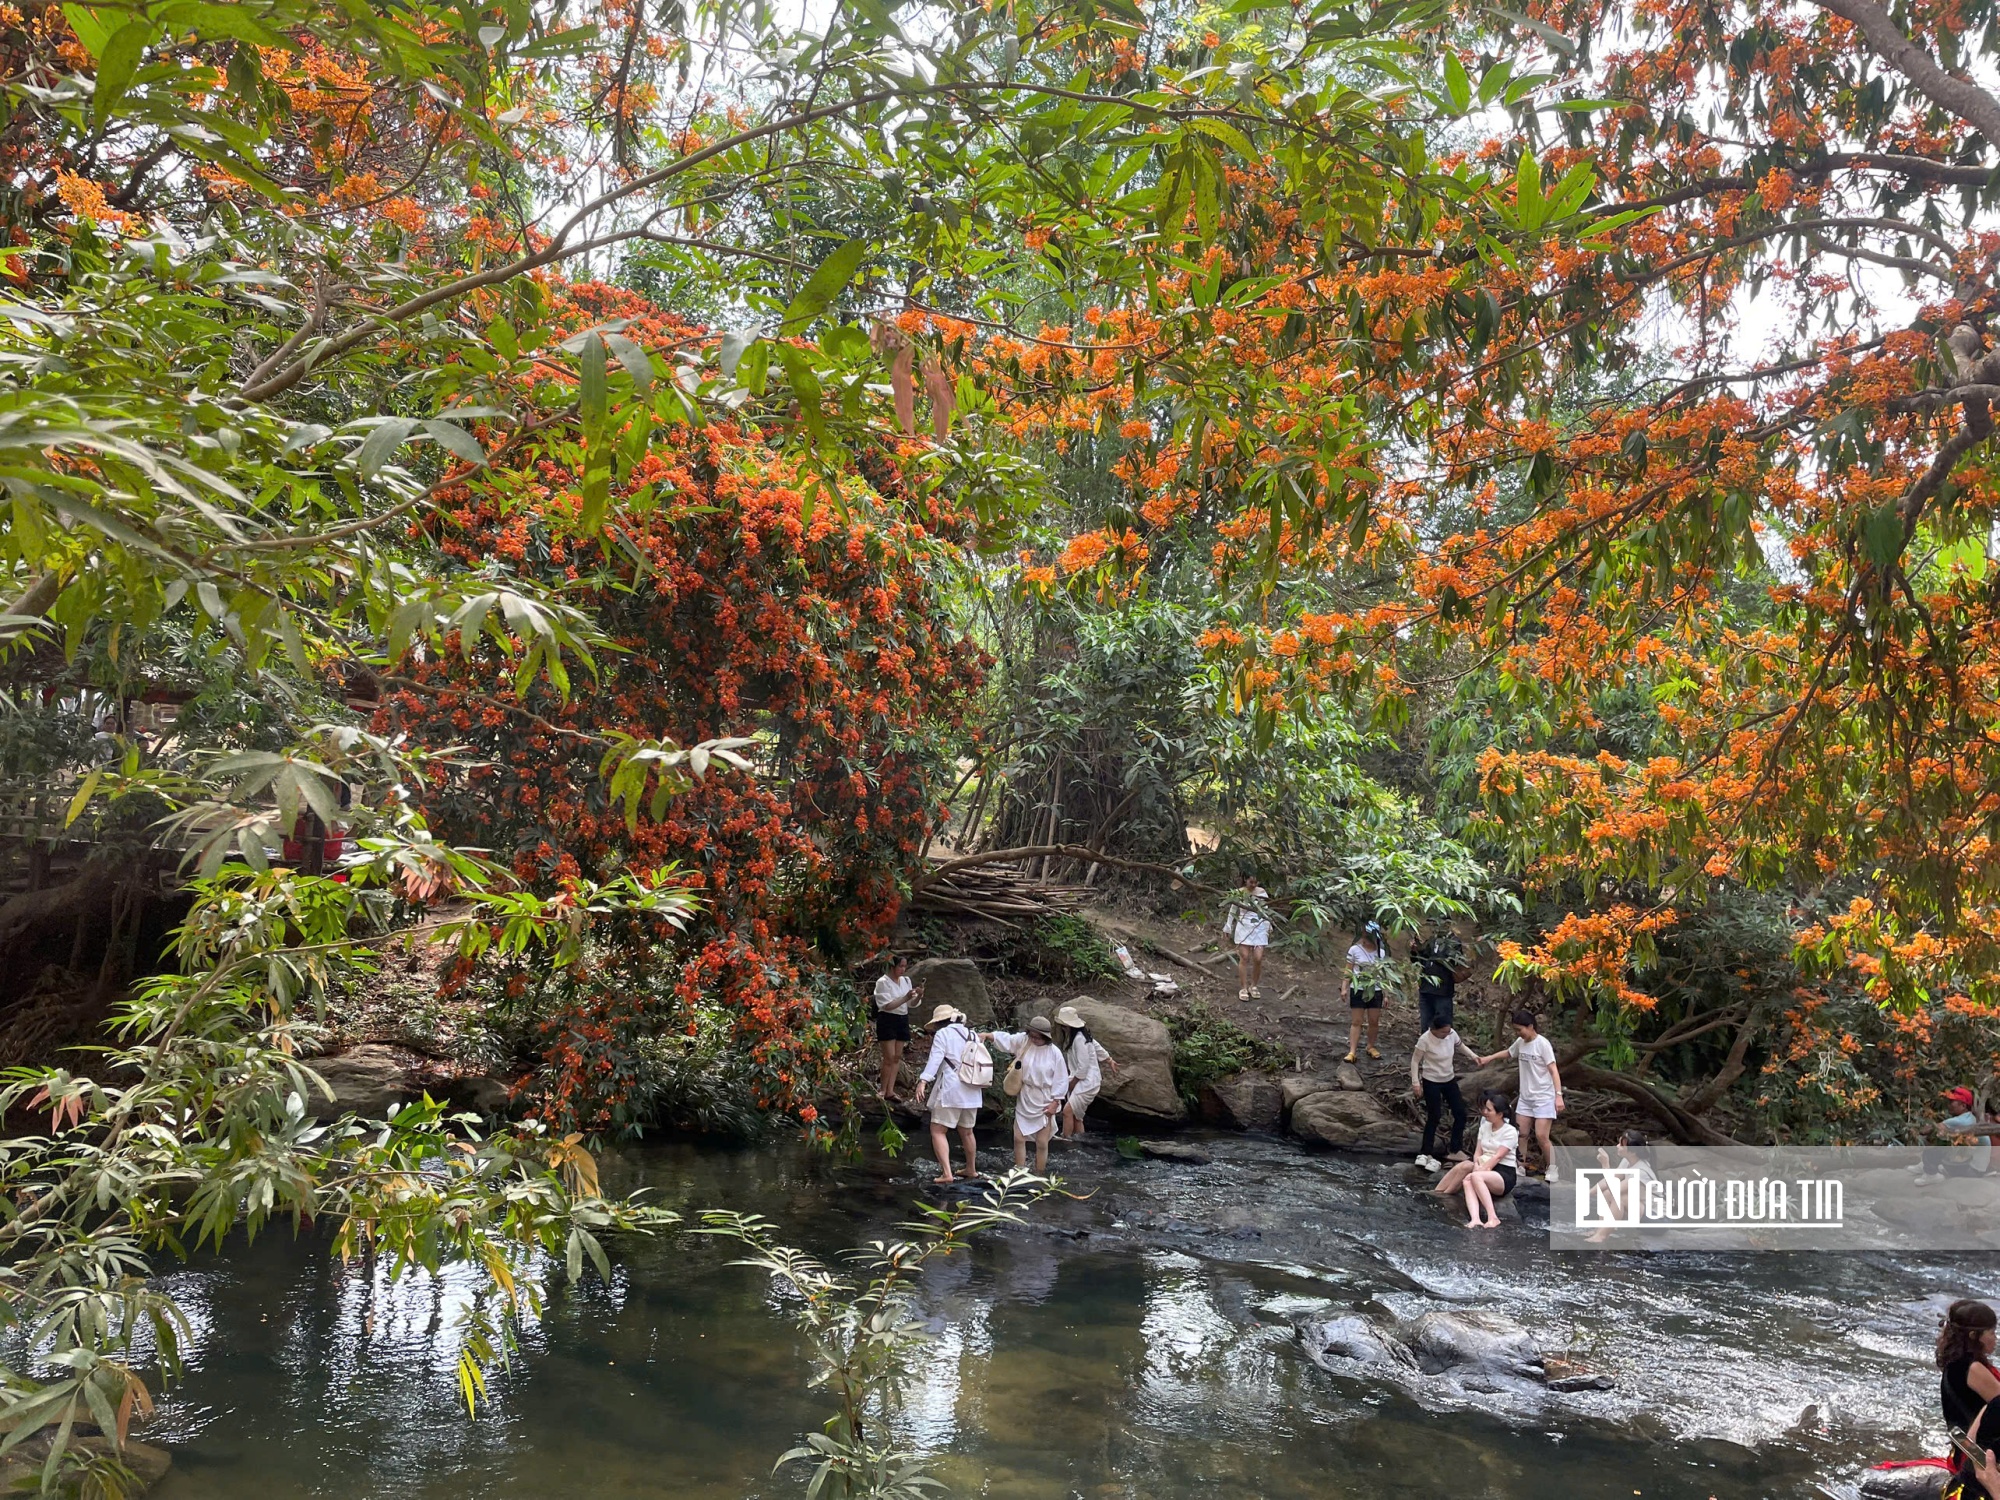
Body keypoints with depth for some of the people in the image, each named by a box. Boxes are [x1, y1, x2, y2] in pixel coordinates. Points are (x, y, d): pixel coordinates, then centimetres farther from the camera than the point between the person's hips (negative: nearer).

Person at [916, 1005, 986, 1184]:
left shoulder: (943, 1034, -6)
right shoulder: (972, 1035, 14)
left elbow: (935, 1059, -18)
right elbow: (978, 1061, 17)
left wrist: (923, 1081, -26)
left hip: (950, 1091, -7)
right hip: (972, 1093, 7)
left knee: (938, 1131, -4)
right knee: (966, 1132, 22)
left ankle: (947, 1173, -17)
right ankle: (972, 1170, 34)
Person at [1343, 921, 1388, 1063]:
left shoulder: (1381, 952, 5)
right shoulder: (1355, 950, -3)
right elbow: (1348, 972, 0)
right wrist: (1344, 988, -7)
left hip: (1375, 991, 3)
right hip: (1358, 990, -3)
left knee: (1374, 1021, 6)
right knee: (1355, 1022, -3)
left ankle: (1371, 1047, 25)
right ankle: (1352, 1051, -6)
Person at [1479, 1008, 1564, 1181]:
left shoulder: (1542, 1043, -15)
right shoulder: (1520, 1042, 4)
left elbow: (1554, 1070, -17)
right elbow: (1508, 1053, 28)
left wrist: (1559, 1095, -23)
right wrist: (1489, 1058, 20)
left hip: (1544, 1097, -7)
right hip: (1525, 1097, 7)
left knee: (1541, 1136, -11)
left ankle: (1552, 1169, 8)